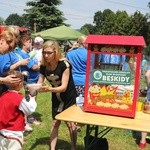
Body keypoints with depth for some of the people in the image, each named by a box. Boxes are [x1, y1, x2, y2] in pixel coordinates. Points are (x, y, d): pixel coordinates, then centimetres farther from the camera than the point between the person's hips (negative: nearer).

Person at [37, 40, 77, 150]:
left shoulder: (64, 64, -27)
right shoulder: (44, 66, -11)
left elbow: (64, 87, -31)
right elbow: (39, 83, -6)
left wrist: (49, 89, -48)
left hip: (69, 98, -4)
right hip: (56, 98, 5)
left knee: (70, 123, 4)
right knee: (55, 123, 9)